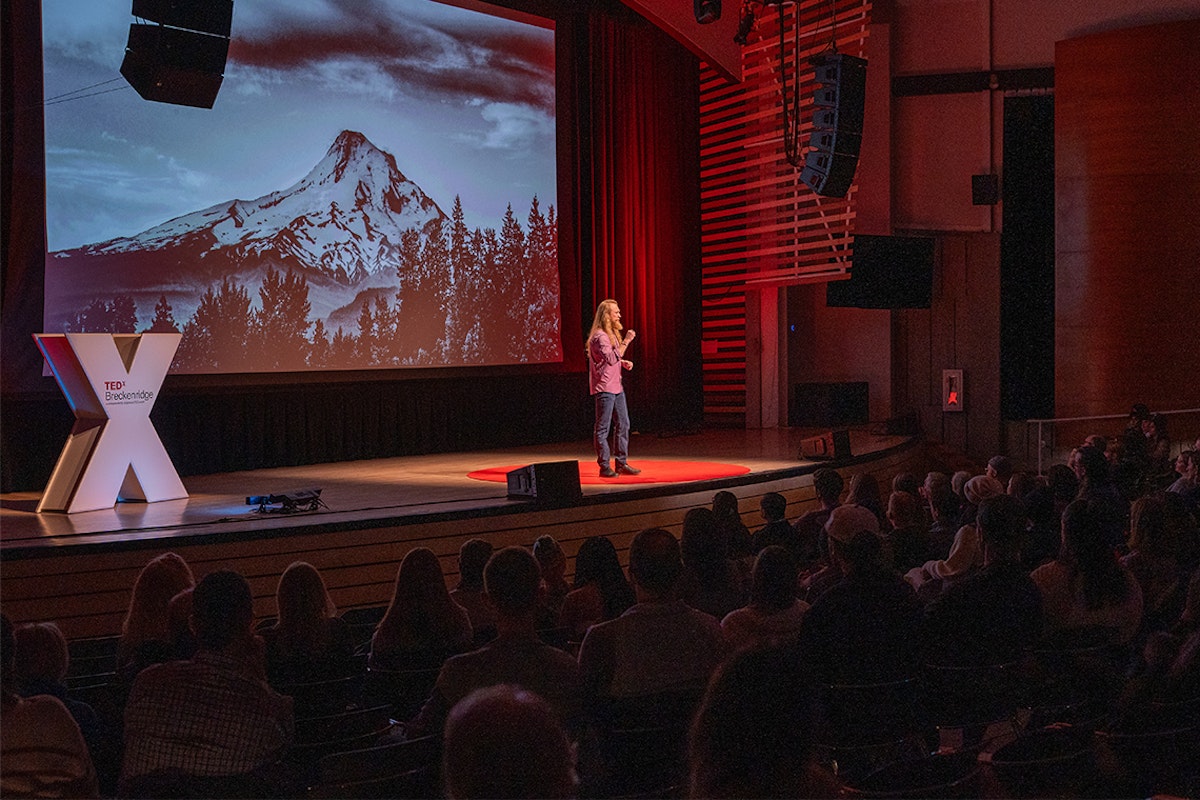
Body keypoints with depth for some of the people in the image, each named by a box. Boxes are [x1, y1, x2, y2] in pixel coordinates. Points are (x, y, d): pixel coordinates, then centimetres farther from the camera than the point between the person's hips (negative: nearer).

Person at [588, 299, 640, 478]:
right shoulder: (599, 336, -16)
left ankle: (622, 463, 18)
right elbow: (611, 359, -26)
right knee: (603, 429, -3)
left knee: (623, 425, 11)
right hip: (604, 389, -10)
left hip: (616, 387, 10)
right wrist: (626, 341, -24)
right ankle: (605, 467, 1)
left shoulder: (612, 334, 16)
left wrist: (624, 362, 8)